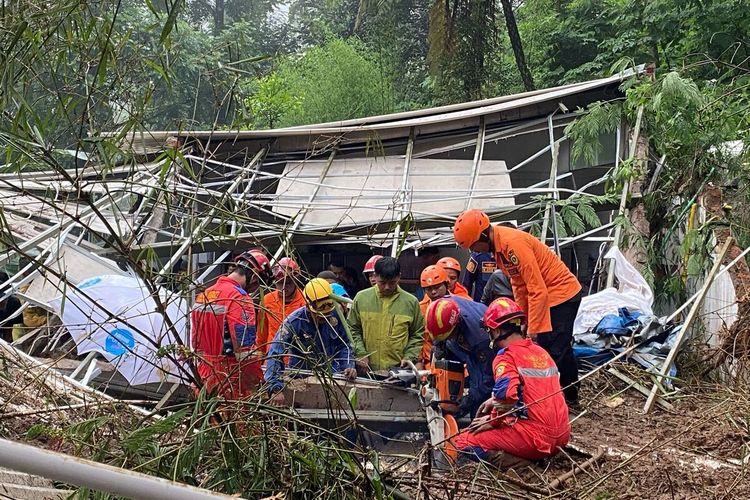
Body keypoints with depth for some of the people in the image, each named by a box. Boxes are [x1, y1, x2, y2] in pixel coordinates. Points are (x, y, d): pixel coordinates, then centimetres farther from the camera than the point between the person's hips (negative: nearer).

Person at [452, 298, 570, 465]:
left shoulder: (507, 357, -9)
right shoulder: (541, 352, 15)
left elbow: (506, 398, -25)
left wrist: (493, 420, -6)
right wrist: (495, 401, 24)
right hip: (561, 436, 8)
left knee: (461, 442, -1)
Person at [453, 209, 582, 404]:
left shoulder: (513, 244, -27)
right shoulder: (498, 246, 3)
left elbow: (538, 291, -27)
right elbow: (519, 285, 11)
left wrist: (533, 330, -23)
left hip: (562, 293, -10)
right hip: (548, 296, 10)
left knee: (556, 350, -9)